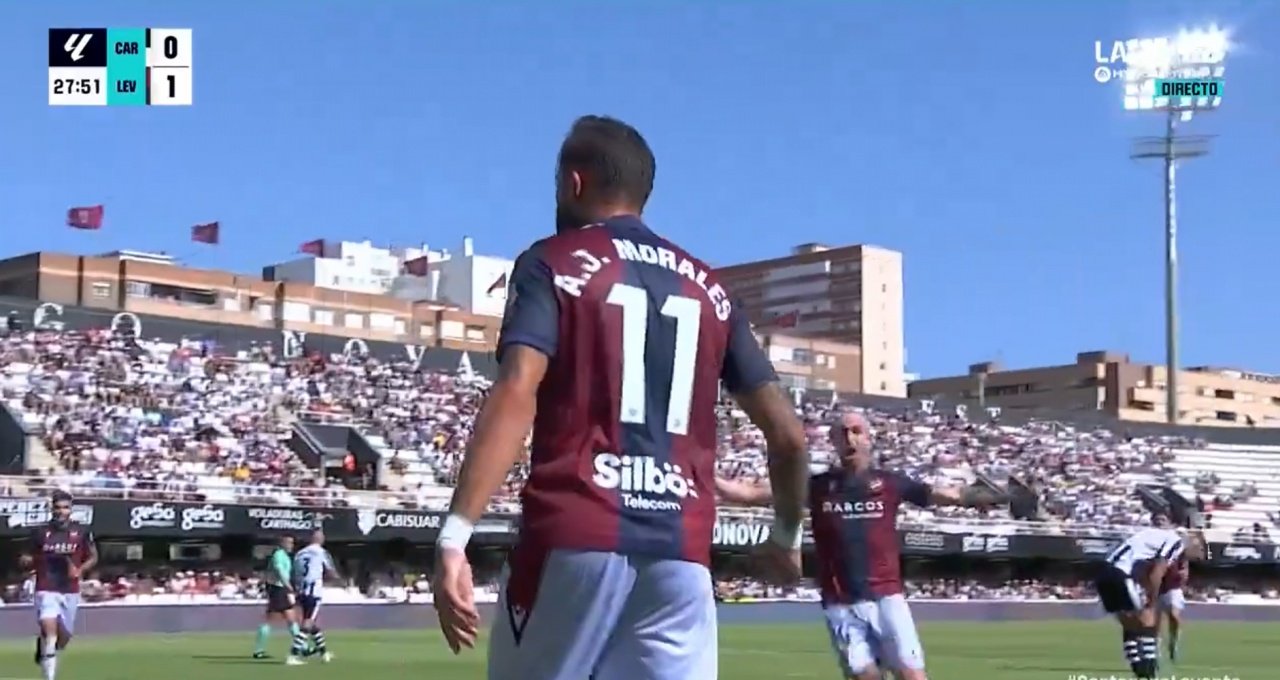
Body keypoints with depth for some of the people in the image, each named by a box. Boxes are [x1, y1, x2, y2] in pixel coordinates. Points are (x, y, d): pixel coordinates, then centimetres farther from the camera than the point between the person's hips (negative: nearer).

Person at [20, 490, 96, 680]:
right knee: (49, 628, -22)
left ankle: (45, 652, 46)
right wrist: (26, 560, -17)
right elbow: (27, 560, 6)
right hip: (47, 590, -3)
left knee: (64, 636, 11)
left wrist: (80, 570, -7)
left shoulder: (82, 531, 1)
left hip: (70, 591, 3)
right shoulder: (40, 532, -2)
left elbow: (93, 557, 11)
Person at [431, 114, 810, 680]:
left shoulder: (553, 264, 4)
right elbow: (787, 433, 15)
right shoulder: (707, 288, 18)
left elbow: (517, 395, -14)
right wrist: (787, 533, 32)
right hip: (680, 550, 4)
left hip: (573, 536, -4)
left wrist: (454, 534, -21)